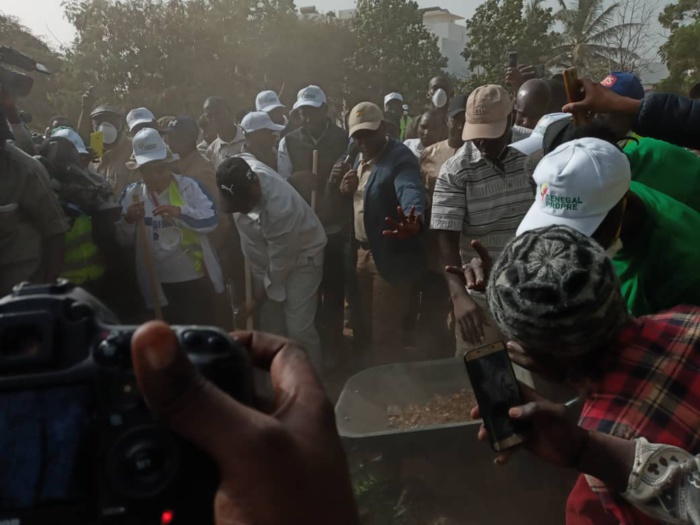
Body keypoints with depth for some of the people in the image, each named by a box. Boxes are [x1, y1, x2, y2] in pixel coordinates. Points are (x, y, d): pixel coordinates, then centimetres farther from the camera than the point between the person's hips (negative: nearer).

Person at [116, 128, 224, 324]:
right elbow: (124, 240, 4)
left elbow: (211, 220, -15)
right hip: (160, 283, 3)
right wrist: (128, 221, -17)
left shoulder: (188, 186, -7)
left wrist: (180, 211, -29)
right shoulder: (131, 194, 1)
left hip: (196, 277, -2)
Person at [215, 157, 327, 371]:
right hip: (264, 257, 6)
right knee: (270, 324, 13)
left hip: (301, 256, -6)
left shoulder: (281, 209, -40)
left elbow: (279, 265, -25)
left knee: (298, 328, -7)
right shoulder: (240, 167, -23)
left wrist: (258, 299, -11)